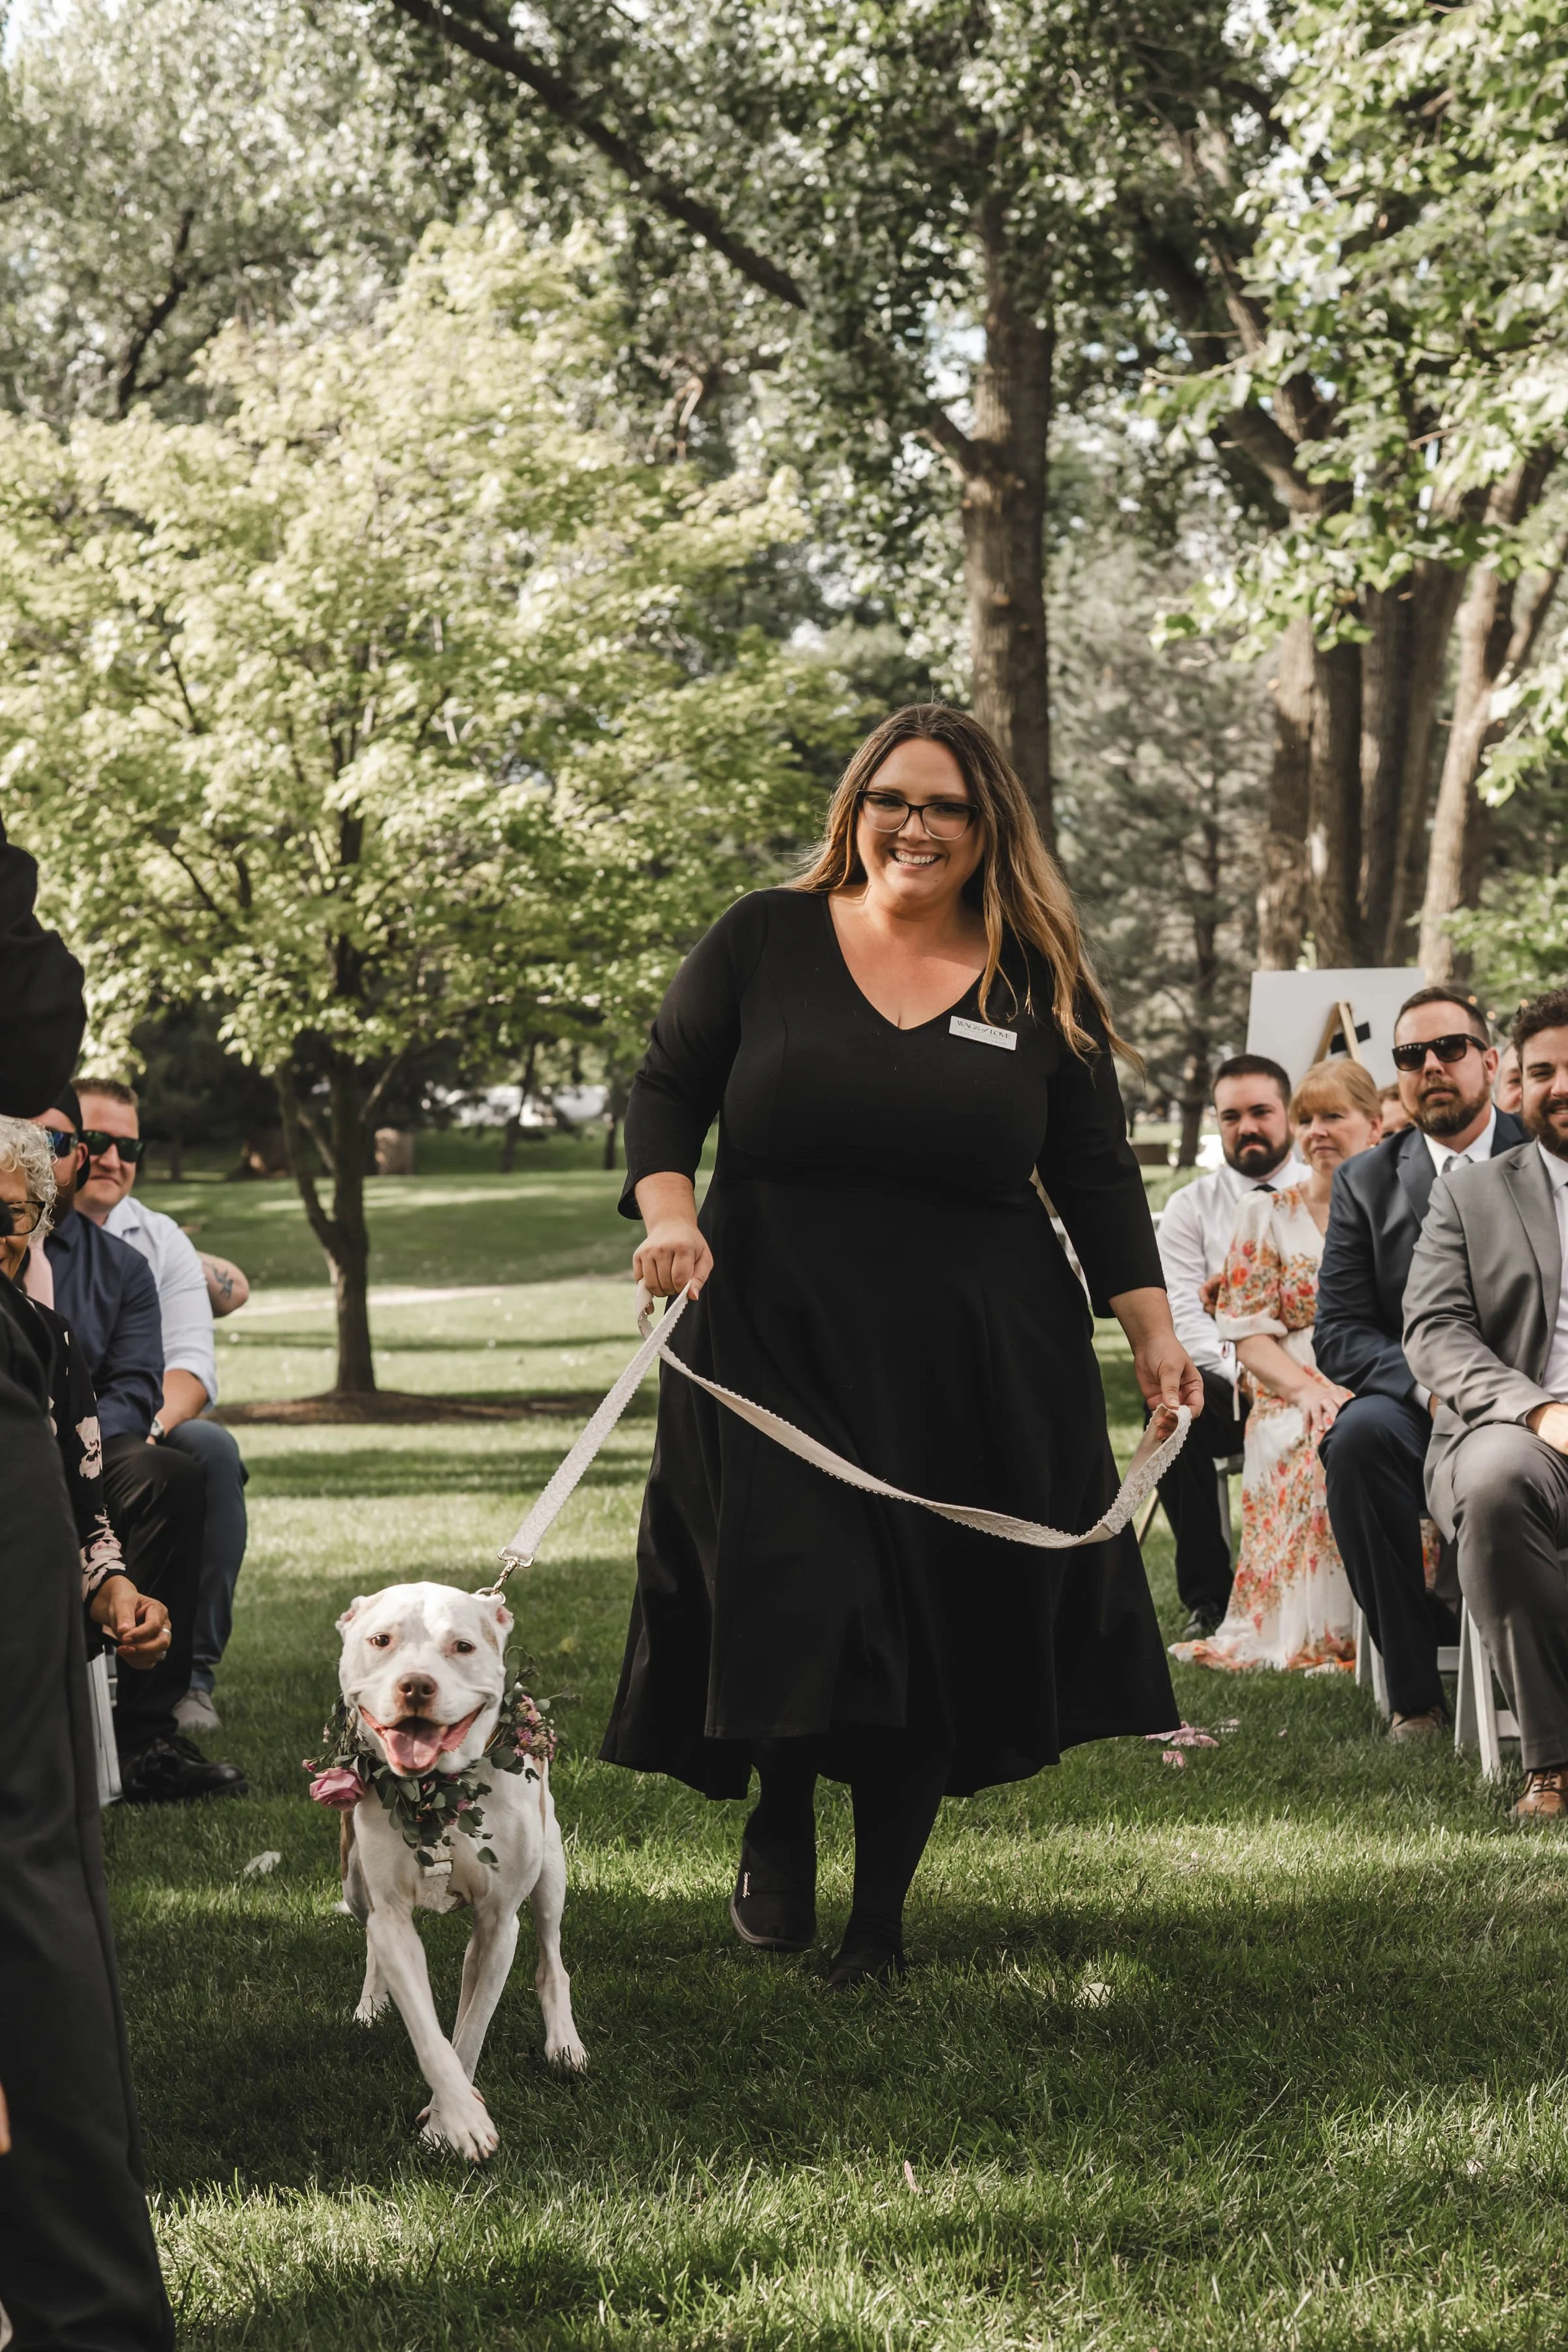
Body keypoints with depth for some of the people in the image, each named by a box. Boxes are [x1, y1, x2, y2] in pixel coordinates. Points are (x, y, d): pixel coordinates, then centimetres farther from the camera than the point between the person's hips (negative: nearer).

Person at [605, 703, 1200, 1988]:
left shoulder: (1040, 986, 6)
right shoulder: (763, 941, 3)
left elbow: (1098, 1177, 8)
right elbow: (667, 1090, 6)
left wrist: (1155, 1330, 2)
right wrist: (669, 1212, -12)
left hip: (977, 1376, 2)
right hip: (776, 1346, -1)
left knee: (939, 1635, 4)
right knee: (790, 1605, -10)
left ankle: (880, 1911, 19)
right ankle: (779, 1828, 20)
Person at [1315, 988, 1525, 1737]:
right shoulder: (1367, 1183, 11)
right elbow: (1339, 1332, 3)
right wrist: (1425, 1383, -17)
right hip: (1412, 1410, 2)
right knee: (1360, 1434, -33)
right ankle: (1414, 1689, -24)